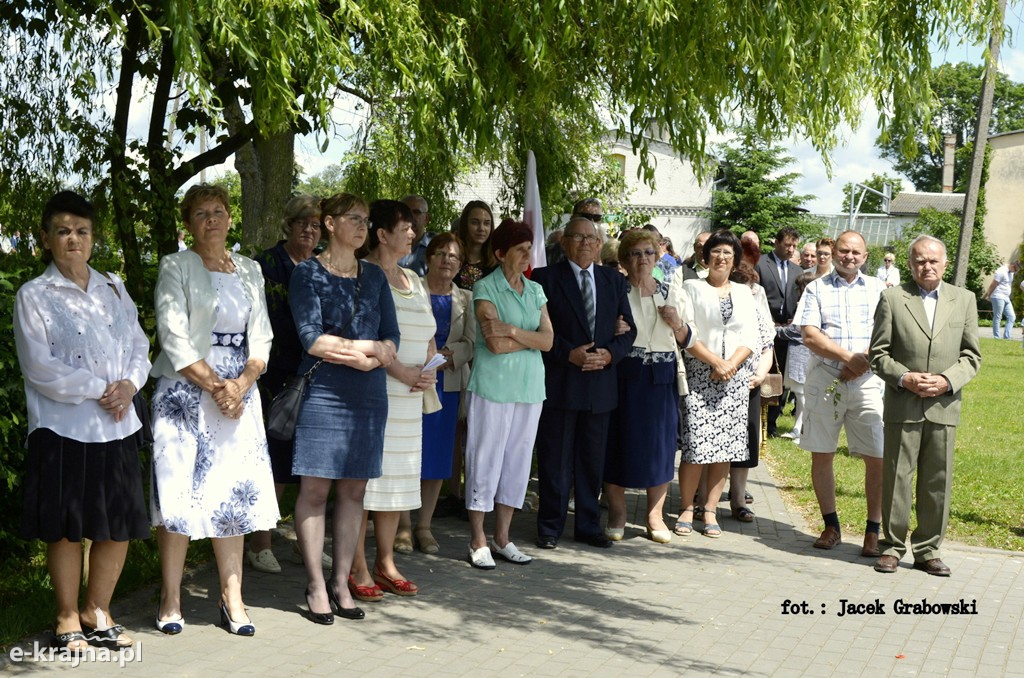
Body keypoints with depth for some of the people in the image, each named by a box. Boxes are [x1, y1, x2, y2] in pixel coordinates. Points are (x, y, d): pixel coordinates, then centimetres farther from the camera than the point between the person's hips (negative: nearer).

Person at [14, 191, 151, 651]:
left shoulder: (113, 288, 14)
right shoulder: (33, 296, -2)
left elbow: (139, 345, 12)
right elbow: (41, 368, -11)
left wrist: (129, 384, -8)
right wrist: (100, 390, -14)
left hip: (117, 427, 5)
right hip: (64, 428, -4)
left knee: (118, 524, 8)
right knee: (66, 527, 4)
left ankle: (98, 612, 24)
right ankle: (68, 619, 18)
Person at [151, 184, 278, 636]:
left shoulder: (250, 271, 13)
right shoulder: (176, 267, 0)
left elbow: (261, 338, 8)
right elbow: (174, 338, -9)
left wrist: (240, 385, -8)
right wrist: (215, 386, -14)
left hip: (239, 392, 4)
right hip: (185, 391, -4)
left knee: (234, 492, 3)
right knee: (179, 492, -2)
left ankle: (232, 599, 8)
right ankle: (171, 599, 7)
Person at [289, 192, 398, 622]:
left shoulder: (374, 276, 15)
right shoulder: (308, 273, 0)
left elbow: (391, 338, 8)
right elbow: (311, 339, -11)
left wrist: (361, 353, -11)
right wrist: (368, 348, -7)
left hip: (368, 395, 5)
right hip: (322, 393, -5)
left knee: (354, 489, 6)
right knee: (315, 488, -3)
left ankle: (341, 582, 14)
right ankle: (316, 585, 6)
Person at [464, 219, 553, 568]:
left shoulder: (536, 290, 13)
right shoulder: (485, 288, -4)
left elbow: (548, 340, 1)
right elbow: (495, 343, -15)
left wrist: (513, 331, -13)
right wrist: (531, 338, -6)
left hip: (529, 383, 6)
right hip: (493, 383, -6)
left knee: (518, 458, 9)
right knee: (486, 458, -2)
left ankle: (502, 537, 18)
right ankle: (478, 541, 7)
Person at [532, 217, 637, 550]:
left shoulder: (614, 281, 13)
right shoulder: (546, 278, -1)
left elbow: (629, 328, 11)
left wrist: (610, 353, -7)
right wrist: (569, 354, -16)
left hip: (601, 383, 4)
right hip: (560, 382, -4)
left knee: (592, 460, 12)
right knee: (555, 460, 2)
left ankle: (588, 525, 22)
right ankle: (550, 527, 13)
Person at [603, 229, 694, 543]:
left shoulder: (673, 293, 12)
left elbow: (686, 340, 15)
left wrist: (678, 324, -4)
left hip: (662, 378, 3)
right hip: (623, 375, -3)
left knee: (660, 444, 5)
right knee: (619, 441, 0)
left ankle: (656, 515, 15)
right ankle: (617, 514, 13)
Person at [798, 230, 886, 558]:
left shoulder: (878, 289, 11)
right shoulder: (817, 289, 8)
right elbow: (810, 336, -4)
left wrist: (866, 361, -13)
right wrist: (848, 356, -13)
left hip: (867, 381, 0)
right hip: (824, 380, 0)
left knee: (878, 458, -6)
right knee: (821, 455, 4)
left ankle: (873, 531, 4)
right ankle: (831, 526, 17)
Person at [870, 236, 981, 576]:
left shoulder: (964, 300, 9)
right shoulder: (892, 298, 3)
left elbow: (971, 355, 8)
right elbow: (878, 353, 1)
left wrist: (948, 381, -9)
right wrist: (904, 378, -14)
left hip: (944, 406, 2)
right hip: (903, 406, -2)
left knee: (937, 481, 6)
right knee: (896, 478, 3)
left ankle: (928, 549, 17)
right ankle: (893, 545, 15)